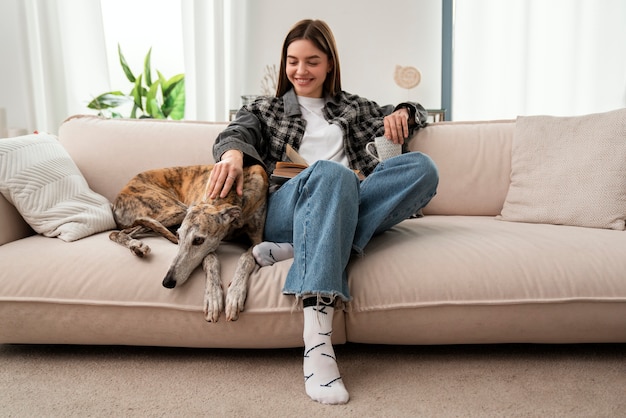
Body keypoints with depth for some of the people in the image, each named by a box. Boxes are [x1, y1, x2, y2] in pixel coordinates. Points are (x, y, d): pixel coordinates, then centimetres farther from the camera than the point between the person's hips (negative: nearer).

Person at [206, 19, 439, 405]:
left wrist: (402, 114, 10)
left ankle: (301, 249, -33)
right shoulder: (266, 109, 27)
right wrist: (233, 153, -20)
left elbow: (415, 113, 36)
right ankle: (317, 339, -47)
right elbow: (236, 133, 6)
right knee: (332, 173, -37)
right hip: (284, 210, -2)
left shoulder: (352, 108, 31)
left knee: (422, 167, -22)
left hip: (349, 206, 3)